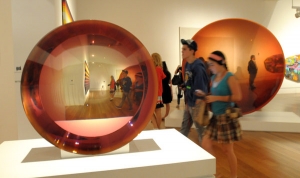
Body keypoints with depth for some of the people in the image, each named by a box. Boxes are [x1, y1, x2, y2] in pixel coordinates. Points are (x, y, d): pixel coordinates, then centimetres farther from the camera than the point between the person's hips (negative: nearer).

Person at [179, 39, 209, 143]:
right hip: (188, 103, 8)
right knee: (184, 129, 18)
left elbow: (201, 88, -20)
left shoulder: (198, 66, -19)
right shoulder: (187, 64, 8)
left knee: (200, 130, 7)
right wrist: (186, 102, 15)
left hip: (196, 104, -8)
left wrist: (198, 106, -18)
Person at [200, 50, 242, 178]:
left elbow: (238, 96, -22)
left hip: (227, 118, -7)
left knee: (227, 150, 6)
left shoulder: (230, 78, -13)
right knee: (205, 145, 6)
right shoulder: (213, 78, 9)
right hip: (215, 117, 7)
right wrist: (205, 96, 0)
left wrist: (216, 98, -22)